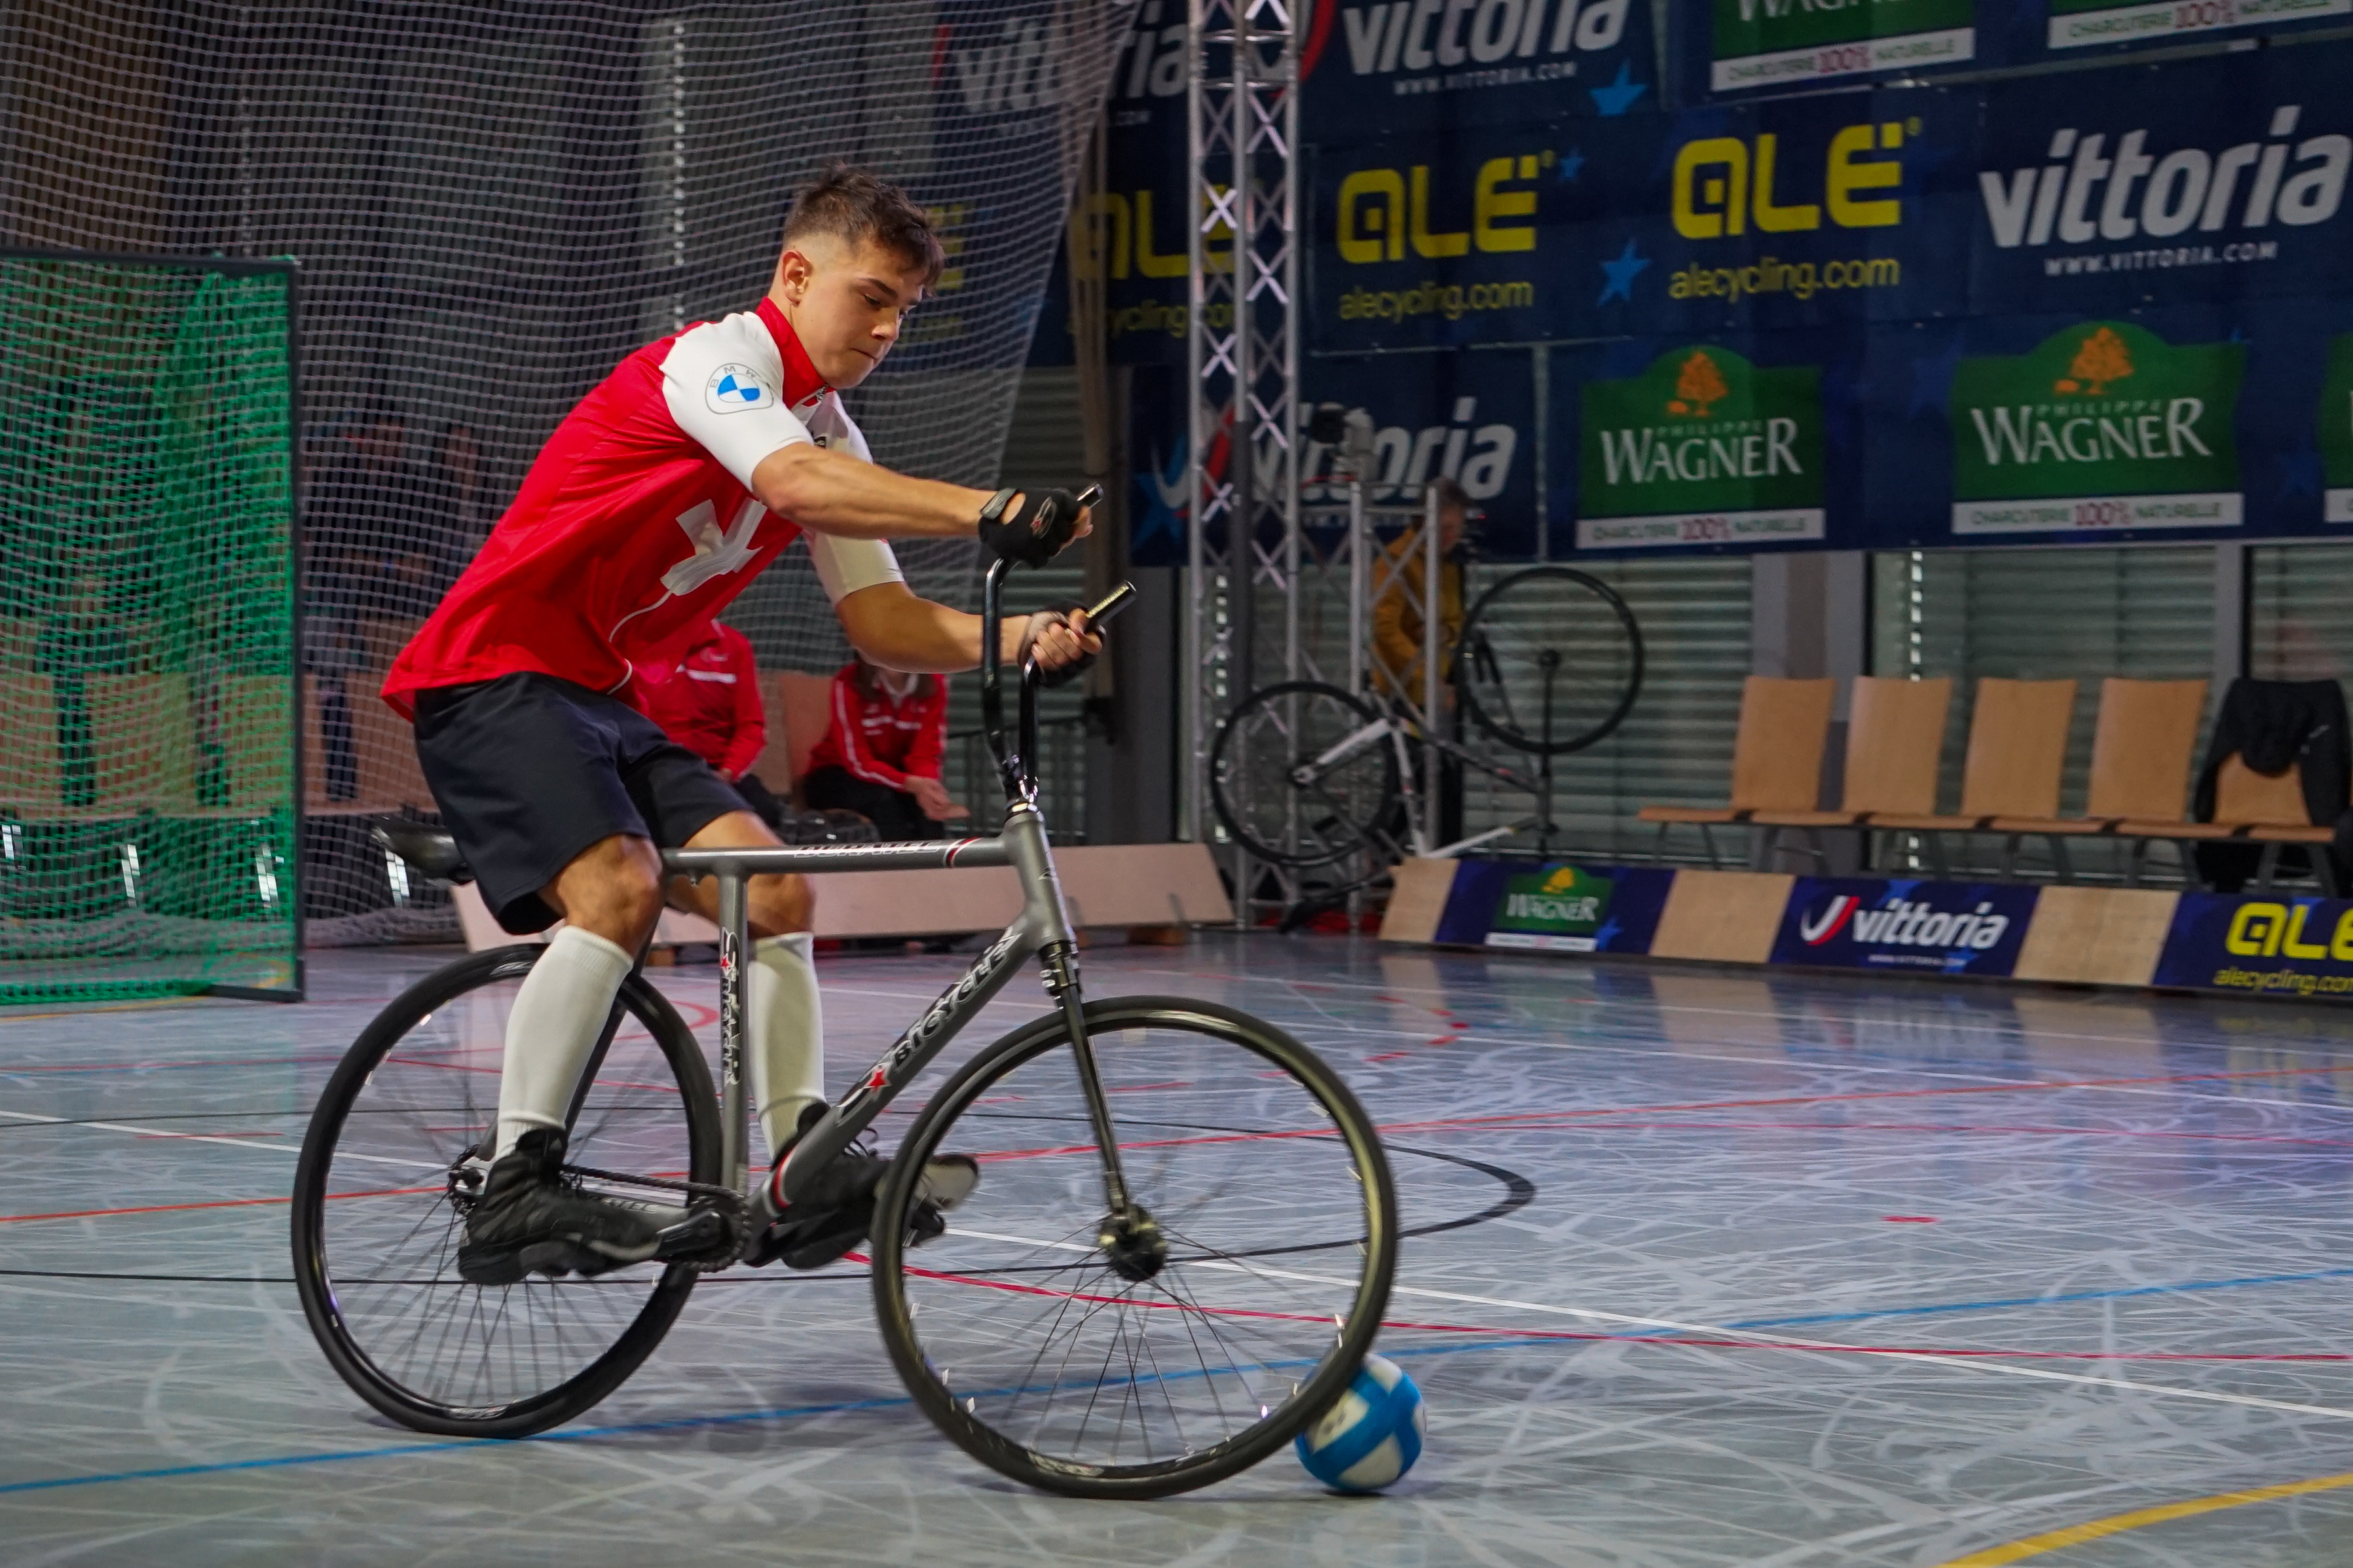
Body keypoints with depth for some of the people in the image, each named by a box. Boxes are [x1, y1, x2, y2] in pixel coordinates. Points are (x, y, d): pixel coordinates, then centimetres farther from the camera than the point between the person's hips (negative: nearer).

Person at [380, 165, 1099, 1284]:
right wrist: (984, 512, -44)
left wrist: (1015, 639, -14)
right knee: (617, 889, -27)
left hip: (599, 696, 9)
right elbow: (799, 486, -34)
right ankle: (514, 1191, -24)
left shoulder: (829, 434, 13)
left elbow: (881, 619, 4)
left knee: (770, 888, -4)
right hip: (492, 674, -9)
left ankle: (802, 1173, -7)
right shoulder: (718, 360, -14)